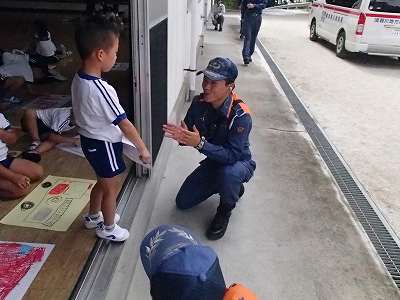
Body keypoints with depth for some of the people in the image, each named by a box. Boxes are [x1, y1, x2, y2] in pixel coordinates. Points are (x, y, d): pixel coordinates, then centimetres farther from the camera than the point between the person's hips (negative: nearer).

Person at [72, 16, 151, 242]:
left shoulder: (79, 78, -4)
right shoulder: (102, 90, -31)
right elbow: (124, 124, -25)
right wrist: (143, 148, -14)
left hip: (90, 140, 9)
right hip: (104, 145, -8)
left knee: (103, 182, 27)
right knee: (112, 187, 13)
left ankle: (93, 217, 47)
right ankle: (108, 228, 34)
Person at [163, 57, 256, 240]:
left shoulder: (240, 116, -32)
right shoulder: (199, 103, -15)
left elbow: (232, 155, -38)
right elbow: (189, 133, -8)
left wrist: (200, 143, -48)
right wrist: (181, 136, -33)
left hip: (239, 163, -6)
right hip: (215, 160, 6)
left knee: (227, 172, -42)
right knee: (182, 202, 7)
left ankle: (225, 210, -7)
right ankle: (232, 186, 23)